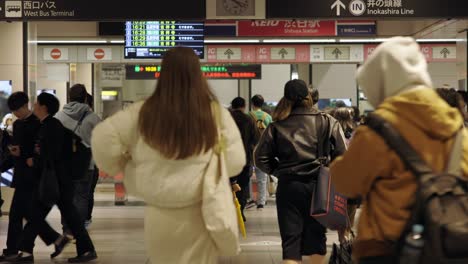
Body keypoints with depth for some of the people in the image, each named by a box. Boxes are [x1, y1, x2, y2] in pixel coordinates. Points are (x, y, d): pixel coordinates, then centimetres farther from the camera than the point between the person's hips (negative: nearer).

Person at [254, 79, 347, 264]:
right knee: (316, 237, 17)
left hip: (288, 186, 0)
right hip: (317, 186, 1)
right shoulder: (325, 122, -2)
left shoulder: (277, 126, -2)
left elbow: (261, 158, -4)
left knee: (290, 240, 3)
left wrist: (279, 170, 8)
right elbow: (342, 152, -9)